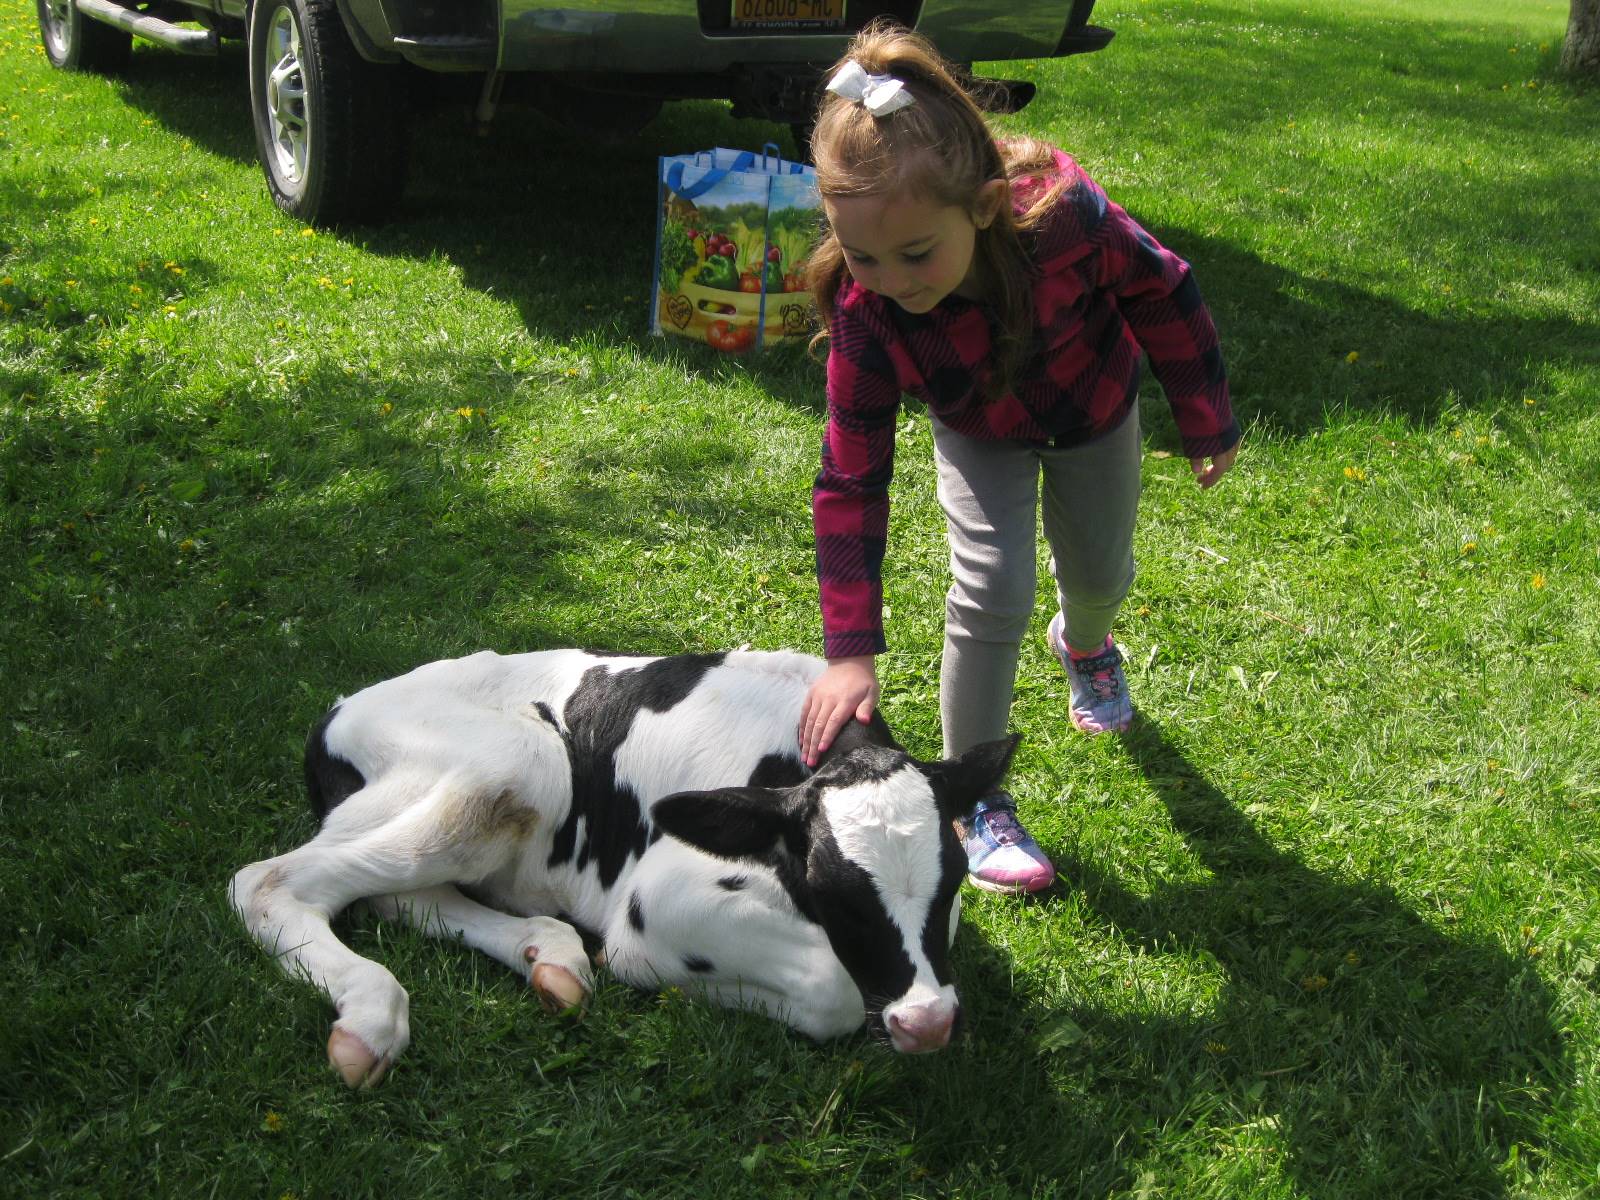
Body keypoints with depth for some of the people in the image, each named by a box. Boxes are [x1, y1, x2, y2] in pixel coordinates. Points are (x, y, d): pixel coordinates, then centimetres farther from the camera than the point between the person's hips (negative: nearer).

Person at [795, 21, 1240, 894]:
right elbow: (850, 483, -30)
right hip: (981, 435, -1)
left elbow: (1158, 290, -21)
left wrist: (1205, 423, -8)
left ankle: (1082, 641, 57)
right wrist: (849, 652, -34)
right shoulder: (864, 314, -38)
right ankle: (976, 800, 3)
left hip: (1093, 408, 1)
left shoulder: (1062, 211, -43)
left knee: (1100, 574, 18)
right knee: (991, 595, -16)